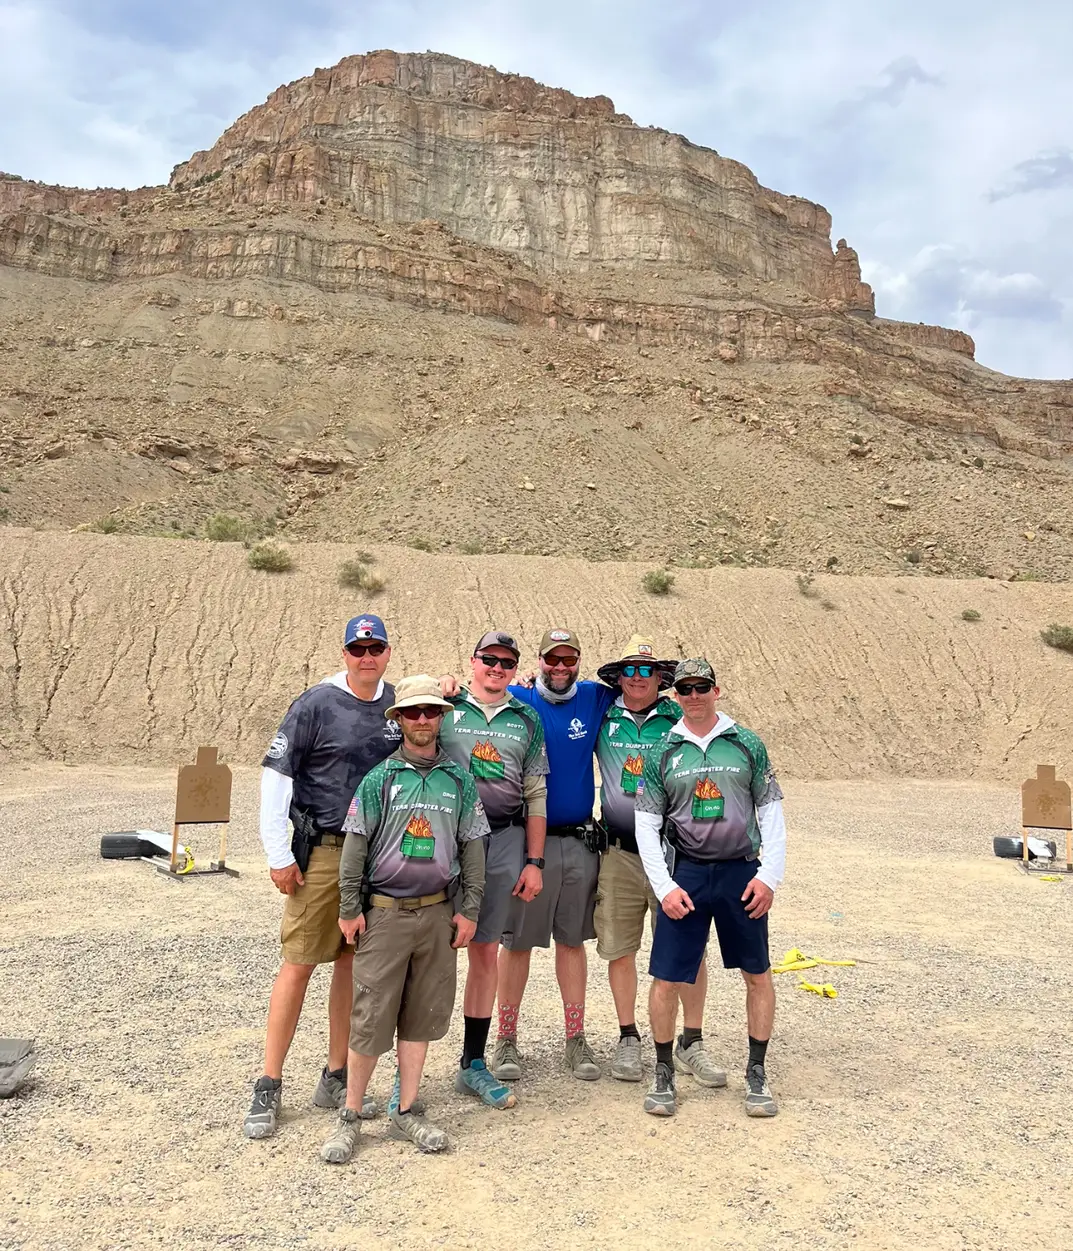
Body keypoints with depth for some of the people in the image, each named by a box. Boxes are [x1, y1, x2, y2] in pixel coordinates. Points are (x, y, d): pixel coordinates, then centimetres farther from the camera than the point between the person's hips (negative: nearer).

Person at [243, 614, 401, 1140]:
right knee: (299, 963, -1)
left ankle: (336, 1078, 24)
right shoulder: (317, 703, -8)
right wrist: (278, 854, -9)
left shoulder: (399, 704, 5)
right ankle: (268, 1088, 12)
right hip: (321, 853, -4)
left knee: (354, 963, 11)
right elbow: (276, 774, -8)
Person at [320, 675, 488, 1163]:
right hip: (384, 913, -2)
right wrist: (350, 909, -4)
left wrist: (469, 909, 4)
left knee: (422, 1015, 10)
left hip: (437, 914, 3)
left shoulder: (459, 780, 5)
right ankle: (350, 1116, 18)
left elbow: (472, 848, 8)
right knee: (370, 1017, 1)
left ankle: (406, 1111, 25)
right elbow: (355, 845, -1)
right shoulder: (379, 778, -2)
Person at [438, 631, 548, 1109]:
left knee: (486, 951, 10)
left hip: (504, 842, 3)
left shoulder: (526, 720, 12)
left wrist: (534, 862, 7)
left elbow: (536, 795, 12)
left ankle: (473, 1064, 23)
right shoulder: (445, 707, 4)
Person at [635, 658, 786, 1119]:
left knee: (758, 974, 9)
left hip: (742, 872, 1)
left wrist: (769, 874, -6)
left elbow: (771, 812, 4)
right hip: (686, 874, 0)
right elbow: (646, 826, 3)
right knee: (665, 977, 0)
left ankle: (756, 1074, 27)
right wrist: (665, 886, -6)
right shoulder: (662, 754, 2)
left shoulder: (747, 745, 2)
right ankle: (664, 1073, 20)